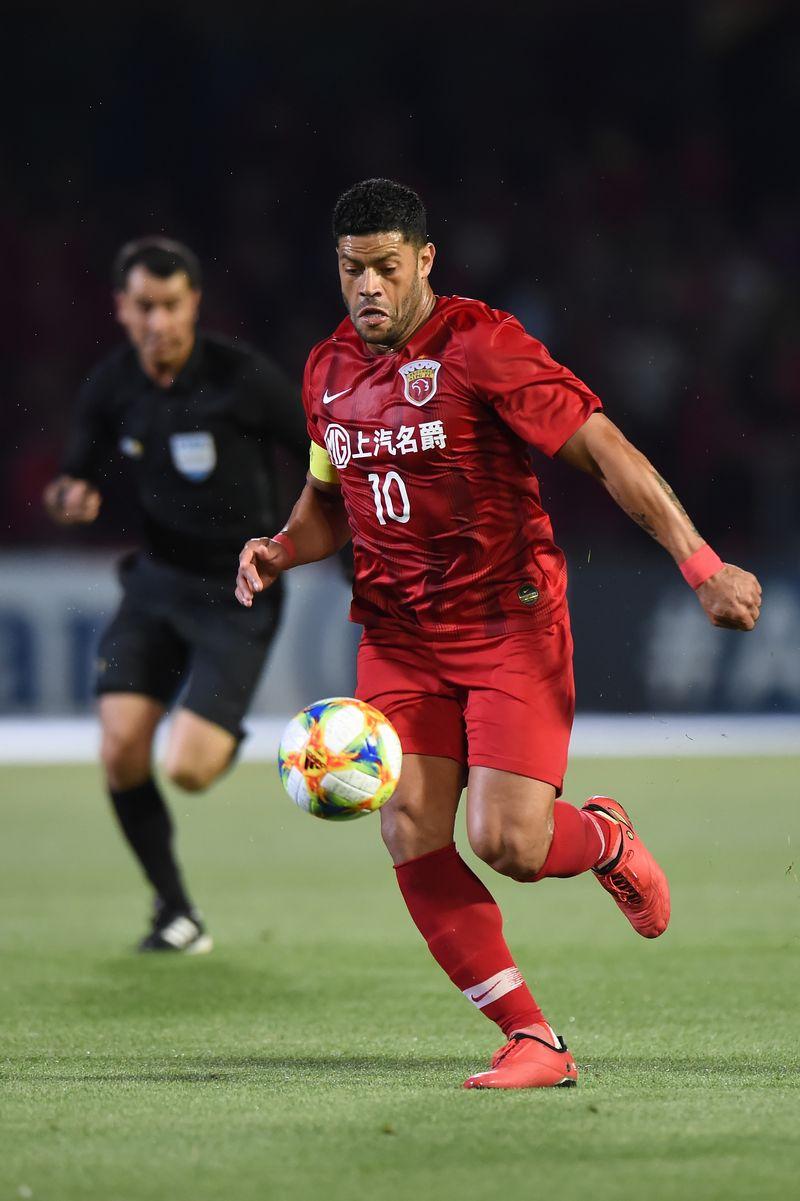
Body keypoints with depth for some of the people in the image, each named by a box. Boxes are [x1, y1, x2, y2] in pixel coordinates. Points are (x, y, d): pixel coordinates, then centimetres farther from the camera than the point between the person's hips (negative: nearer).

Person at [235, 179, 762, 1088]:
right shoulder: (327, 371, 8)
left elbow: (605, 451, -16)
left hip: (509, 621, -6)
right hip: (398, 632, 6)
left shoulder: (481, 346, -12)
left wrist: (701, 566, -23)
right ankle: (532, 1040, 0)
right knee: (411, 839, -8)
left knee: (505, 844, -14)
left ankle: (603, 838, 23)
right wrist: (280, 552, 1)